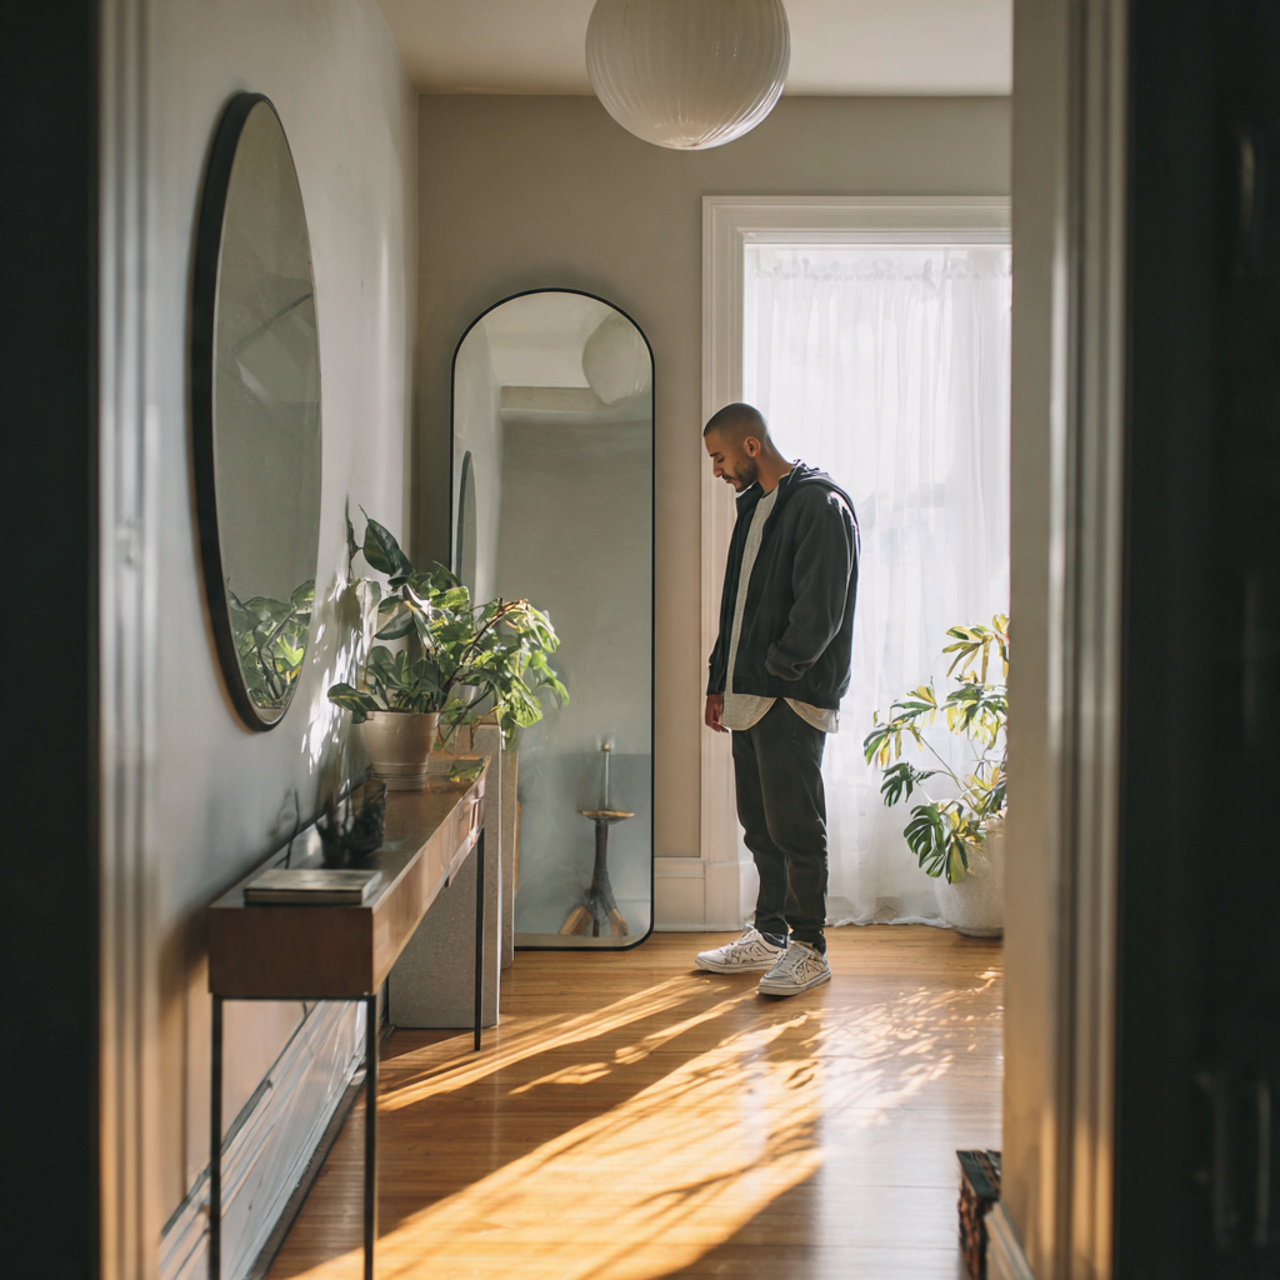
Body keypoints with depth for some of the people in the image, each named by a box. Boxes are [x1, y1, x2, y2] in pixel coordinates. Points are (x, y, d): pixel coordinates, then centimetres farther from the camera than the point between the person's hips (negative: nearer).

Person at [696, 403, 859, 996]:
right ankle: (770, 935, 24)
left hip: (793, 700, -9)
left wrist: (776, 670, -13)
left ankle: (809, 947, 8)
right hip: (748, 698, 9)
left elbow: (820, 612, -17)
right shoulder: (753, 506, 19)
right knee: (760, 825, 13)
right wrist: (719, 682, 17)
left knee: (794, 826, -3)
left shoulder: (820, 504, -10)